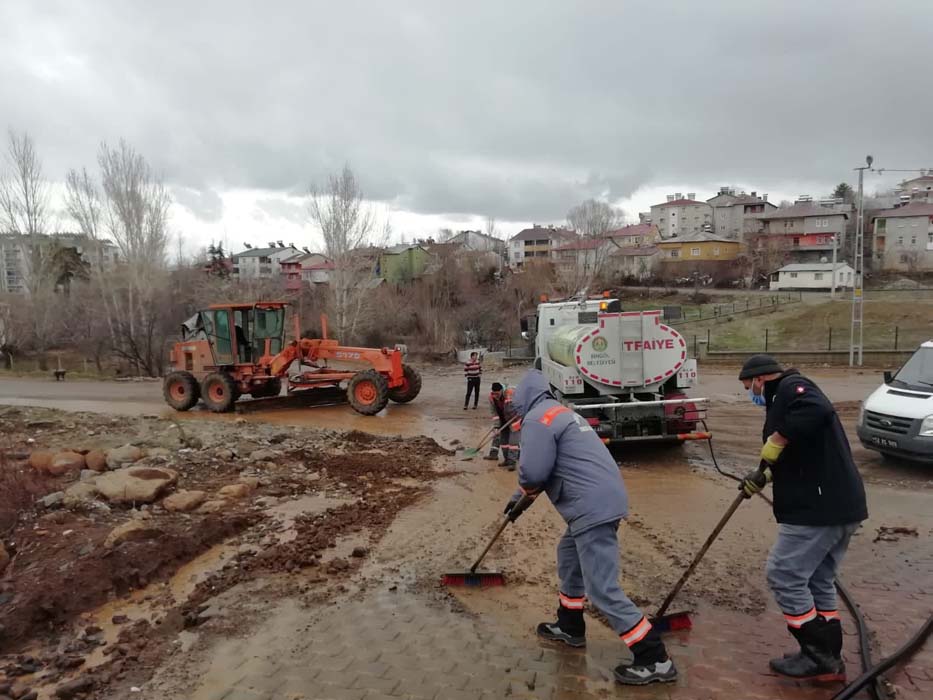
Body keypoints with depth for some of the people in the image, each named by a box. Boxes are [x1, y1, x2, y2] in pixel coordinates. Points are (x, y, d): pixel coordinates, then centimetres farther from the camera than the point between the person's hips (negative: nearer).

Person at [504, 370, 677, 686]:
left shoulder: (537, 418, -9)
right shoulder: (560, 412, 21)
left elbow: (533, 471, -17)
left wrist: (526, 490, 7)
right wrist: (522, 497, 38)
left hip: (593, 508, -10)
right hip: (602, 500, 10)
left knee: (602, 590, -5)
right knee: (569, 558, 26)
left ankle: (655, 659, 2)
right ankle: (570, 627, 39)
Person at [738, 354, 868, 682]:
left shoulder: (791, 386, -9)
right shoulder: (785, 397, 22)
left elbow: (817, 411, -32)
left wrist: (776, 440, -23)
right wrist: (765, 475, 20)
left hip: (819, 508, -10)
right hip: (837, 505, 11)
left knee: (784, 576, -2)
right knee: (819, 583, 17)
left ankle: (820, 658, 8)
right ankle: (829, 659, 25)